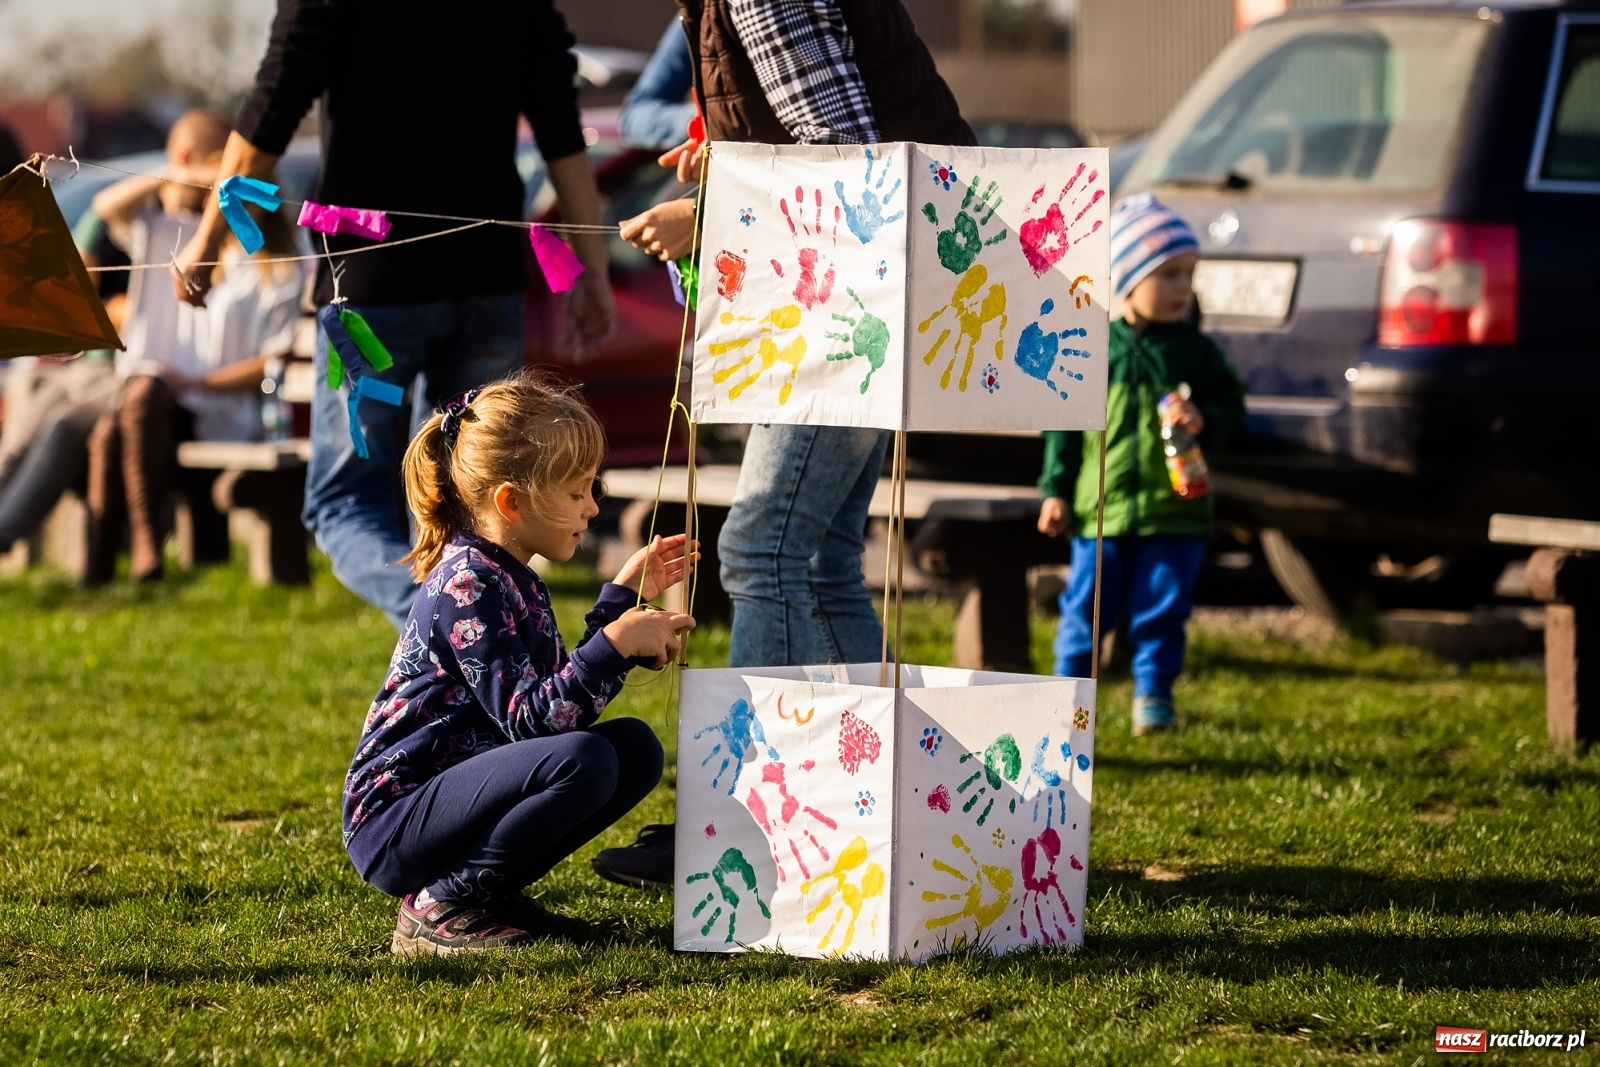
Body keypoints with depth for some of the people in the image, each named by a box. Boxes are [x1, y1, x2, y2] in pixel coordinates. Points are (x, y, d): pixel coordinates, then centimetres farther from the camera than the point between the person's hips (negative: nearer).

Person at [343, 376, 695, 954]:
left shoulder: (512, 580, 14)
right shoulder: (468, 586, -17)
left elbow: (564, 694, 23)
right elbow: (532, 720, -23)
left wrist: (622, 597, 23)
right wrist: (616, 645, -26)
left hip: (451, 790, 10)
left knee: (635, 749, 5)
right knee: (583, 761, -30)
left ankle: (489, 892, 5)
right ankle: (439, 907, -16)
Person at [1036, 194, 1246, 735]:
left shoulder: (1196, 351, 3)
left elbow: (1231, 405, 6)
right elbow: (1063, 424, 4)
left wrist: (1204, 421, -16)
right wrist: (1055, 491, 1)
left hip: (1174, 511, 1)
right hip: (1101, 508, -1)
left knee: (1161, 612, 4)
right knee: (1085, 608, 4)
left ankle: (1154, 695, 16)